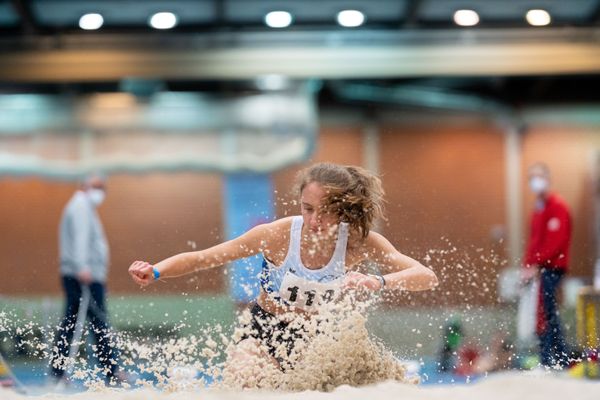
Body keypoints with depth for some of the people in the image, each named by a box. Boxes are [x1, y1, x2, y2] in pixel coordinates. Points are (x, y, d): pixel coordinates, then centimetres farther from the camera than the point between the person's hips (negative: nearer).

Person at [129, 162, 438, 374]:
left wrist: (379, 282, -44)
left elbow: (426, 277, -25)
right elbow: (201, 259, -15)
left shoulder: (359, 243, -18)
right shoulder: (277, 235, -22)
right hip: (264, 334, -3)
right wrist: (156, 271, -32)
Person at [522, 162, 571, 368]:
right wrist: (527, 266, 9)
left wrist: (536, 266, -20)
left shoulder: (557, 206, -10)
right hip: (541, 268, 9)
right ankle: (561, 360, 18)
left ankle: (547, 361, -14)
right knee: (550, 314, 12)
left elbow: (555, 242, -18)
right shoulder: (538, 208, 19)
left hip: (552, 267, -9)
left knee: (543, 314, -14)